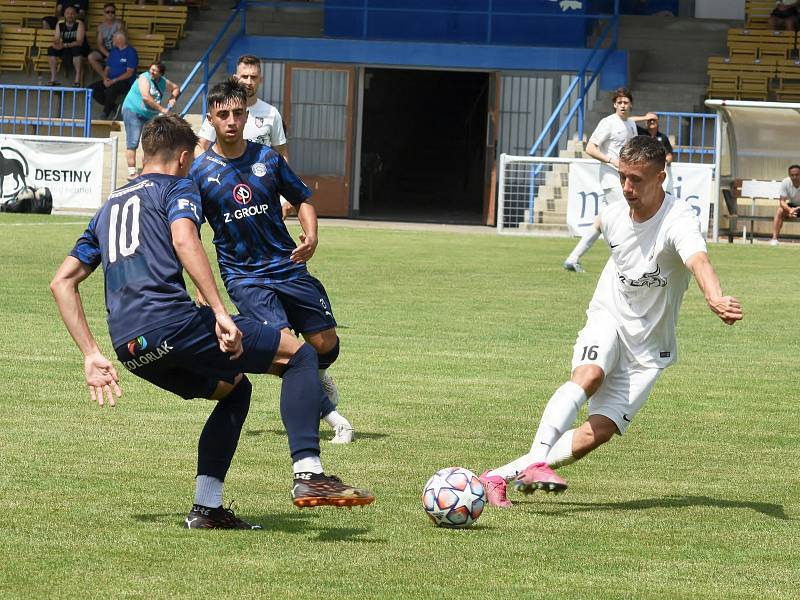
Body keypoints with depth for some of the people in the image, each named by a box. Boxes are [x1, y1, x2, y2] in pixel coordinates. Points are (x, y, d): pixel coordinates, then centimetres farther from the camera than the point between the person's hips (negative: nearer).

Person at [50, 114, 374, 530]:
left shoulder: (109, 207, 29)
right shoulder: (177, 187, 9)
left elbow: (62, 282, 26)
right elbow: (184, 239, -15)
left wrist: (91, 355, 22)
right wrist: (221, 314, -21)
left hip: (129, 347, 8)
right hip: (170, 321, -8)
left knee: (234, 388, 29)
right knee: (299, 355, 1)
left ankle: (206, 510, 19)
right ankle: (307, 475, -16)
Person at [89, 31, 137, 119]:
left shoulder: (131, 52, -8)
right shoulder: (113, 50, 16)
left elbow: (129, 73, -14)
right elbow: (107, 68, 18)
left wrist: (113, 81, -21)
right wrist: (105, 78, -5)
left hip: (125, 82, -8)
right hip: (110, 80, 8)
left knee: (110, 90, -38)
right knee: (92, 88, -14)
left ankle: (106, 112, -13)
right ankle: (111, 105, -1)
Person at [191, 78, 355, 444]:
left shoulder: (267, 159, 2)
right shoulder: (200, 173, -4)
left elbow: (302, 199, 13)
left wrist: (310, 236, -7)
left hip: (288, 265, 3)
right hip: (243, 276, -3)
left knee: (325, 345, -1)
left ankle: (316, 377, 37)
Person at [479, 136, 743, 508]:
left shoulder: (678, 221, -24)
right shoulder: (614, 215, -6)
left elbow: (698, 260, -47)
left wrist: (716, 299, -68)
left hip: (648, 347, -2)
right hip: (608, 320, 2)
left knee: (598, 433, -13)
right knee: (588, 376, -33)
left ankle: (501, 476, -5)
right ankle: (536, 461, -45)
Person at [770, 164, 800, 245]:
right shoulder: (785, 183, -19)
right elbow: (782, 201, -21)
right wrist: (790, 210, -42)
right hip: (791, 206, 1)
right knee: (779, 211, -28)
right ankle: (774, 238, -30)